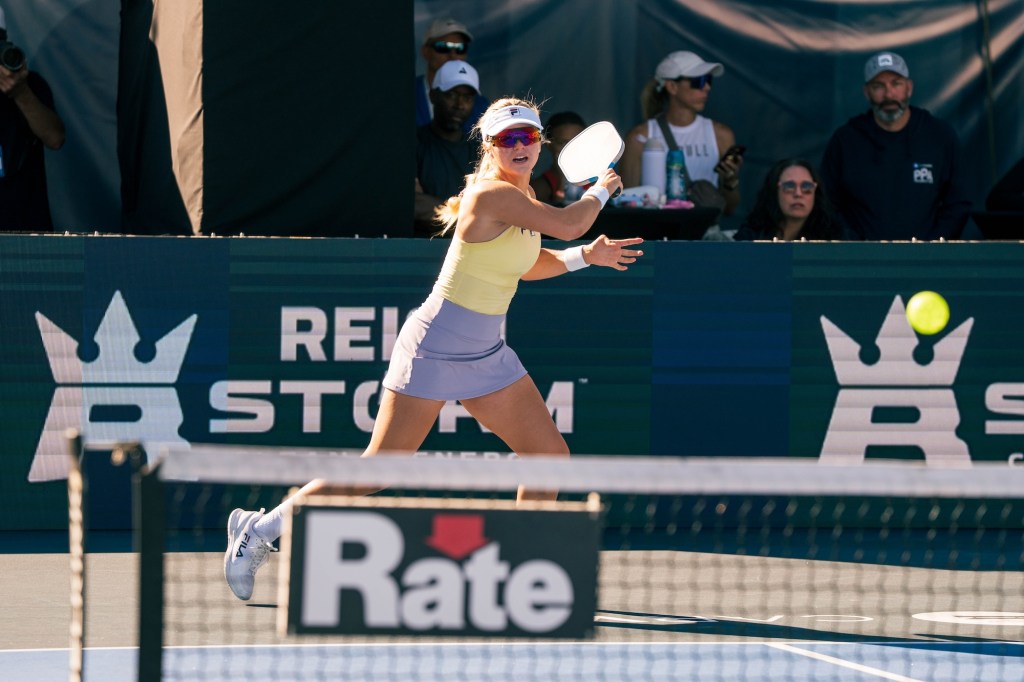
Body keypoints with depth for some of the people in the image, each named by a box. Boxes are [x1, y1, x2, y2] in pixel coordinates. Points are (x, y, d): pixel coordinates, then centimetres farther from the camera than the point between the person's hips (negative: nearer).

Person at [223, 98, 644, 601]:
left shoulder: (520, 197, 9)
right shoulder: (491, 194, -19)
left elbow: (525, 265, 25)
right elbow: (568, 223, -21)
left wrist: (584, 256, 12)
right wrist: (600, 192, -1)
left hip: (486, 354, 9)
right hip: (435, 347, -9)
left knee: (550, 454, 3)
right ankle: (261, 528, 6)